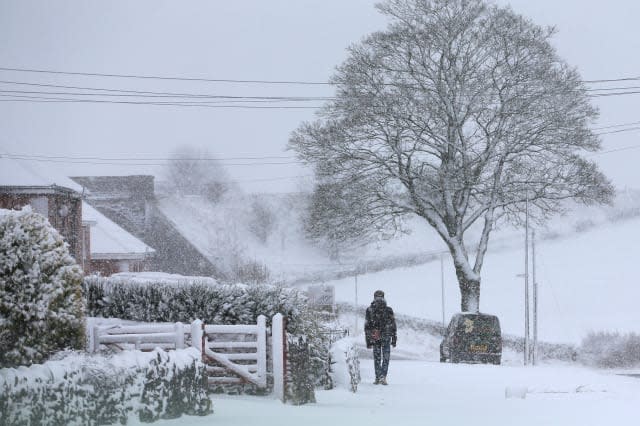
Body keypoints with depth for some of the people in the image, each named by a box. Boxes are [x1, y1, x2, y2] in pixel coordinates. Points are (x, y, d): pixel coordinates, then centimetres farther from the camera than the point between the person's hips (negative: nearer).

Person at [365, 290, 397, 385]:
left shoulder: (369, 310, 0)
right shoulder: (389, 310, -3)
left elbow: (366, 327, 1)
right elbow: (393, 326, 0)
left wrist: (368, 341, 6)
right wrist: (394, 339, 7)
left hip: (374, 338, 1)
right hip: (386, 337, -1)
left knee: (377, 358, 12)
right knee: (386, 358, 5)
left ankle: (378, 378, 12)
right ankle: (383, 377, -10)